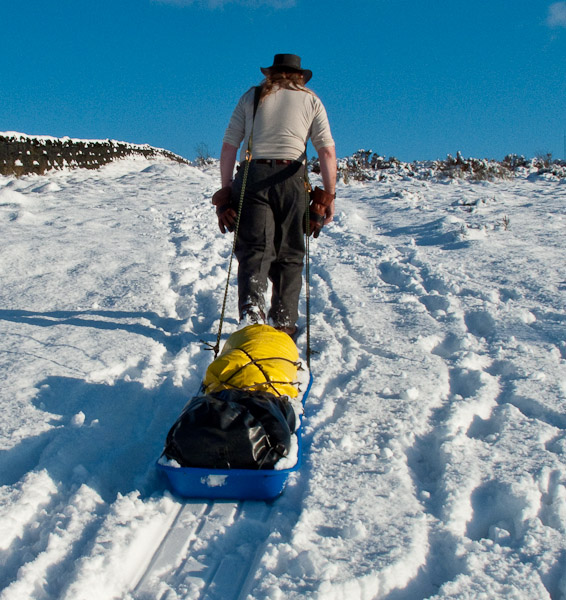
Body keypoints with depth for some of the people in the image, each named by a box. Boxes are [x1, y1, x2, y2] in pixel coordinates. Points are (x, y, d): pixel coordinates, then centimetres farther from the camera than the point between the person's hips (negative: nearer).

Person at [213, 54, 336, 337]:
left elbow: (229, 146, 8)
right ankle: (283, 322, 3)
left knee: (254, 250, -3)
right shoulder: (311, 100, 13)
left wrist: (226, 188, 12)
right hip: (291, 179, 0)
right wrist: (329, 194, 2)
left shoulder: (251, 96, 15)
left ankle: (251, 306, -27)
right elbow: (327, 151, 2)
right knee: (289, 254, 8)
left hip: (252, 178, 0)